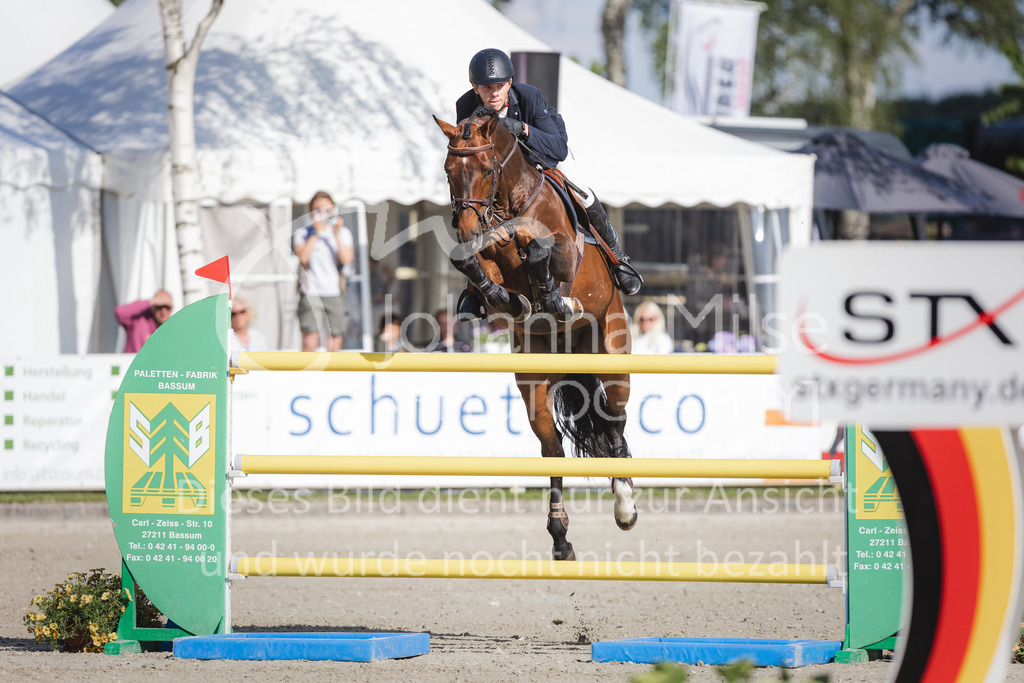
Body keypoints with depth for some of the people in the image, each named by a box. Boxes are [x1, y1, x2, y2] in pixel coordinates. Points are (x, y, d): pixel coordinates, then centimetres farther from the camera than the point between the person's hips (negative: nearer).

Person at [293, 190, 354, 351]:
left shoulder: (343, 232, 10)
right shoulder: (302, 234, 6)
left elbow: (346, 259, -4)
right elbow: (303, 258, -12)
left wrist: (337, 235, -12)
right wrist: (316, 233, -12)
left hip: (335, 294, 2)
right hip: (311, 294, -2)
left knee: (334, 345, 1)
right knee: (310, 342, -14)